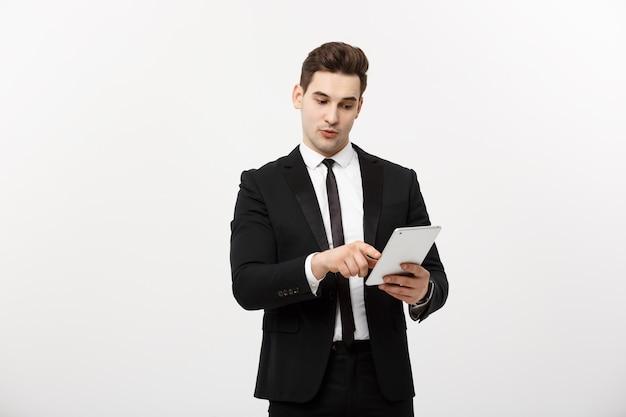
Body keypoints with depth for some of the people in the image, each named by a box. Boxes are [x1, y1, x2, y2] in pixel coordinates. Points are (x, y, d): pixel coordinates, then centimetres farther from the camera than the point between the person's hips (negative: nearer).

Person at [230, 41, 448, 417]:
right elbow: (247, 285, -10)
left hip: (383, 382, 2)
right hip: (302, 384, -2)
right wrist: (319, 264, -27)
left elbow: (436, 278, 3)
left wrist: (422, 291, -20)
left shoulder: (399, 182, 6)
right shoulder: (262, 185, 1)